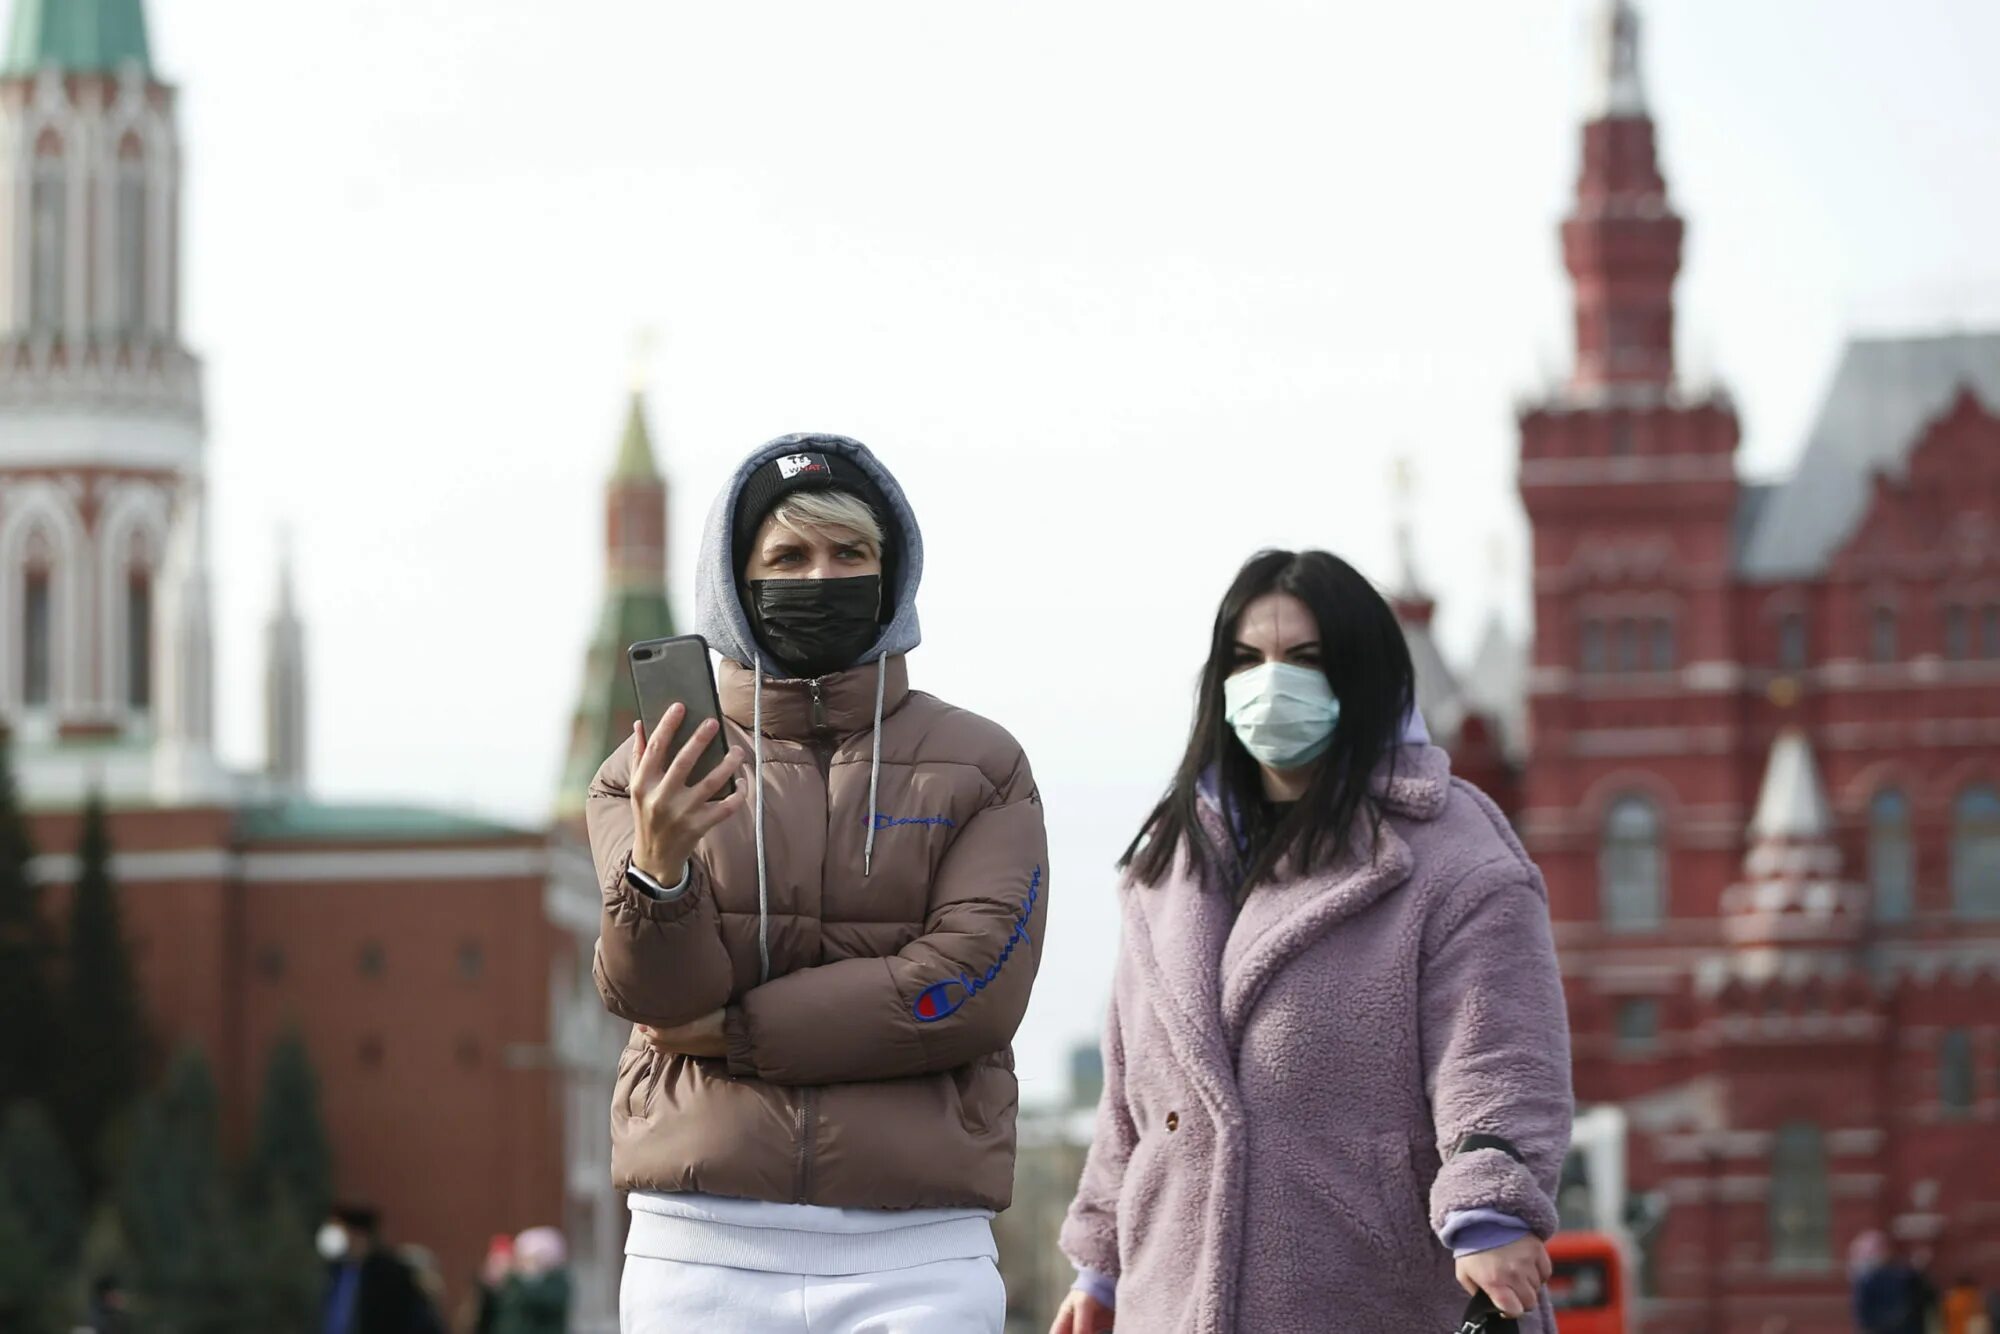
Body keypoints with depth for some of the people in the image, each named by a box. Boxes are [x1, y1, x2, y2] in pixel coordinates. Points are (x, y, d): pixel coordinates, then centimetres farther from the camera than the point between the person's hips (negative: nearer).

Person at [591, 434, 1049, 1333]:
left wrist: (739, 1029, -7)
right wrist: (658, 869, -26)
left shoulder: (981, 767, 8)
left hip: (917, 1259, 0)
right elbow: (651, 996, -4)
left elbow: (976, 986, -5)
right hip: (701, 1252, 0)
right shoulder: (650, 773, 9)